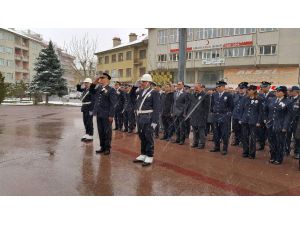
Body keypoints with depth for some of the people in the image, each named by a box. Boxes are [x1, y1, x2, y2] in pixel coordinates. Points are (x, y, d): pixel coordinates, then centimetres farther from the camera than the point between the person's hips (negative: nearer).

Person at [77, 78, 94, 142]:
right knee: (85, 122, 14)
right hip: (84, 108, 9)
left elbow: (93, 101, -19)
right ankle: (87, 134, 25)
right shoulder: (85, 89, 11)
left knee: (89, 122, -3)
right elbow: (78, 89, 29)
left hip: (89, 108, -9)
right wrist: (79, 84, 9)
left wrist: (91, 110, -22)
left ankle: (90, 136, 6)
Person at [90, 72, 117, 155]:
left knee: (107, 132, 5)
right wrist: (94, 83, 7)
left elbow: (113, 104, -12)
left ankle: (107, 148, 16)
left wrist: (111, 115, -16)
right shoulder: (98, 88, 11)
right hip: (99, 114, 6)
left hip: (106, 115, -6)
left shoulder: (111, 90, -9)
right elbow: (91, 92, 24)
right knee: (100, 132, 13)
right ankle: (102, 147, 25)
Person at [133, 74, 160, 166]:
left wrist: (154, 121, -15)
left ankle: (149, 157, 9)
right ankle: (143, 155, 26)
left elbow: (156, 108, -10)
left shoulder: (154, 93, -6)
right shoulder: (140, 92, 14)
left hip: (148, 119, -6)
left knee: (148, 138, -1)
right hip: (140, 118, 7)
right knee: (142, 137, 14)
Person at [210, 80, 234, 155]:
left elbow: (231, 106, -3)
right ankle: (217, 147, 25)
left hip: (224, 117, -4)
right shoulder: (214, 95, 7)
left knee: (225, 134, 2)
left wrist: (228, 114, -6)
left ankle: (225, 149, 12)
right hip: (216, 116, 5)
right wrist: (214, 111, 10)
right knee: (216, 133, 12)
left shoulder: (228, 95, -5)